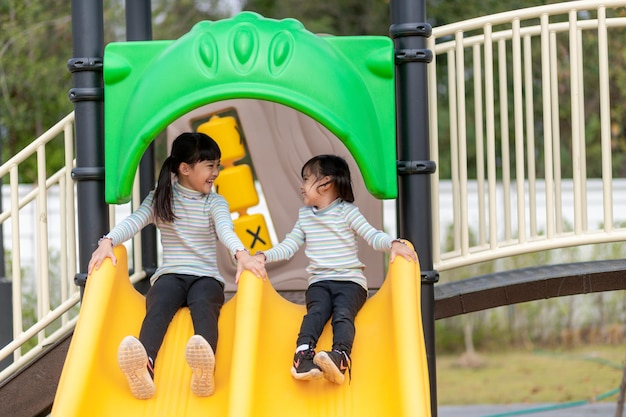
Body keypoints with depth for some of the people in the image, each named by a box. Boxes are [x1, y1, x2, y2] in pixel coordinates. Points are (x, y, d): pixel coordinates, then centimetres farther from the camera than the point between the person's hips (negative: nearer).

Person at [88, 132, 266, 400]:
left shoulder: (215, 203, 10)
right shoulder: (160, 199, 13)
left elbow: (225, 229, -11)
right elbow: (134, 221, -4)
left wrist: (241, 254, -35)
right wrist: (108, 242, -26)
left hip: (206, 277, 0)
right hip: (170, 276, 0)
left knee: (203, 306, -36)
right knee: (158, 306, -35)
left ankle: (203, 370, -69)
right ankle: (145, 367, -67)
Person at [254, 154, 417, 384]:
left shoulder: (347, 211, 4)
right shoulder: (304, 215, 19)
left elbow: (372, 235, -6)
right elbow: (289, 246, 17)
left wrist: (393, 244, -26)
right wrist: (264, 256, 0)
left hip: (350, 281, -3)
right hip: (319, 282, 3)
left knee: (343, 313, -30)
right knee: (317, 310, -27)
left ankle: (340, 356, -55)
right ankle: (304, 353, -53)